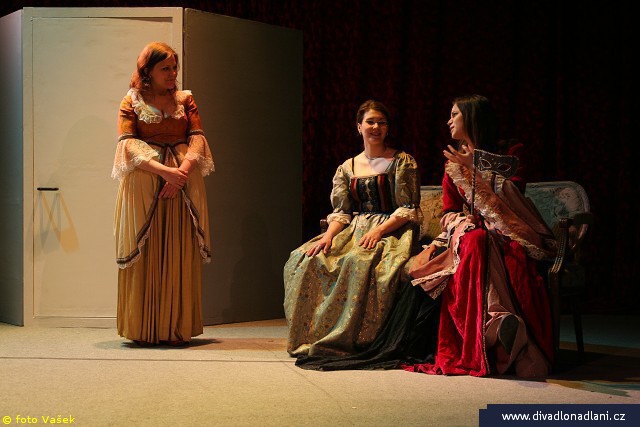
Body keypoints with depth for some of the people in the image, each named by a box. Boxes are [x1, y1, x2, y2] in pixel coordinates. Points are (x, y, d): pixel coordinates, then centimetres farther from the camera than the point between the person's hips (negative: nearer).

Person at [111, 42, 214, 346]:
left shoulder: (185, 99, 14)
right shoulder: (132, 102, 6)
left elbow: (197, 137, 3)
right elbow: (127, 144, -6)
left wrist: (183, 170, -16)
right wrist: (164, 171, -20)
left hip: (184, 186, 2)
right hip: (143, 187, -2)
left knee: (180, 257, 1)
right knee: (145, 256, -2)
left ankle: (177, 328, 5)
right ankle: (143, 330, 4)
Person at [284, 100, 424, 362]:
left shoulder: (402, 162, 2)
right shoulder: (347, 169, 16)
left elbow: (409, 210, -5)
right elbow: (341, 211, 10)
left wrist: (379, 231, -19)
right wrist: (328, 236, -11)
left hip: (391, 232, -5)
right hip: (354, 231, 5)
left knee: (359, 262, -38)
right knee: (304, 259, -19)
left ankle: (348, 339, -29)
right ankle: (309, 337, -16)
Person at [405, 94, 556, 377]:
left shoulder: (509, 153, 10)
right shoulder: (453, 161, 21)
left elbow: (511, 197, -7)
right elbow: (449, 211, 14)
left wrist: (474, 169, -12)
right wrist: (462, 222, -10)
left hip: (506, 232, -2)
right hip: (469, 228, 2)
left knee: (513, 257, -40)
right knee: (474, 243, -38)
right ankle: (497, 321, -52)